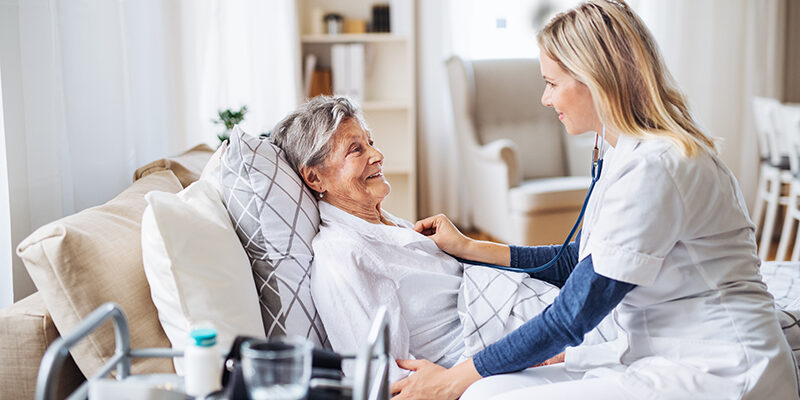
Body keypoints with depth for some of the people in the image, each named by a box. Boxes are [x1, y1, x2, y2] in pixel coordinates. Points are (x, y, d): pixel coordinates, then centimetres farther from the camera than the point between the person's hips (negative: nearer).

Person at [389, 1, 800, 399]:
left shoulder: (651, 167, -22)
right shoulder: (631, 153, 10)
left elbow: (572, 317, -19)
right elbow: (582, 261, 22)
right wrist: (467, 247, 21)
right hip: (655, 356, 9)